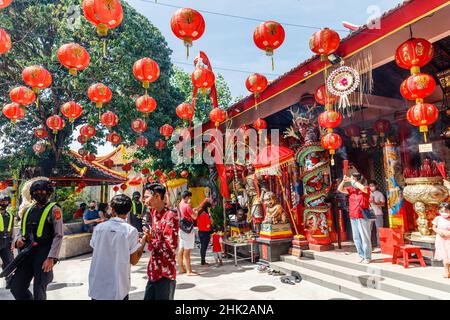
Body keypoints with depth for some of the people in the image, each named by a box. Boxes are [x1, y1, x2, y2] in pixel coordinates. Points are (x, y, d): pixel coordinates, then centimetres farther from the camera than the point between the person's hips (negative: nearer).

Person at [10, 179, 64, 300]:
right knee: (16, 287, 7)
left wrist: (51, 258, -18)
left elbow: (58, 235, -11)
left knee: (39, 291, 1)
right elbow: (21, 229, 25)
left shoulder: (54, 209, -5)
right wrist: (18, 239, 1)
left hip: (43, 254, -6)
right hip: (27, 253, 6)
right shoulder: (28, 210, 14)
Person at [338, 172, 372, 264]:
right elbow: (340, 189, 7)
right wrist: (344, 181, -6)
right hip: (353, 218, 6)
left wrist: (352, 181, -19)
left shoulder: (366, 189, -6)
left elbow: (363, 188, -28)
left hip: (362, 217, -6)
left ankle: (367, 257, 8)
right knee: (356, 238, 11)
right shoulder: (351, 189, 10)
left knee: (365, 238, -1)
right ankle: (362, 256, 23)